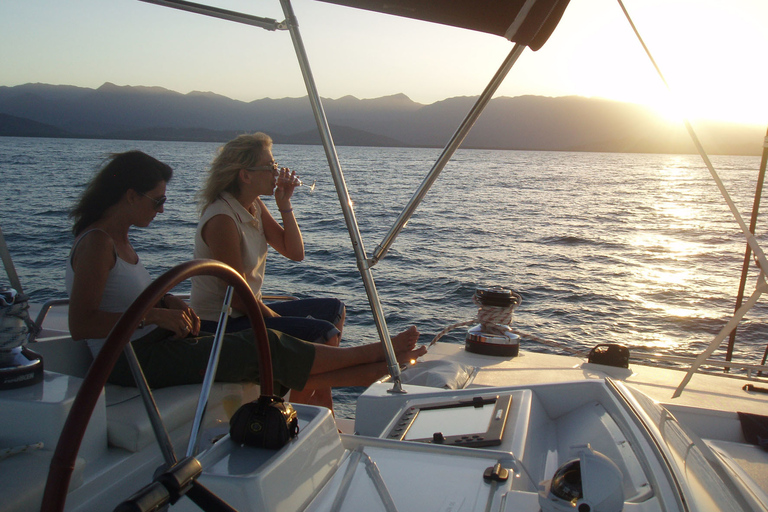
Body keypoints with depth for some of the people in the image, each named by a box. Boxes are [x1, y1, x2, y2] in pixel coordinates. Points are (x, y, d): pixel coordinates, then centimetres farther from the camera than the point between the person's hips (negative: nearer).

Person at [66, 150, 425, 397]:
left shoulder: (119, 238, 14)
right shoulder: (97, 242, -16)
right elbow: (80, 324, -24)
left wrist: (170, 303, 2)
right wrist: (155, 314, -24)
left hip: (160, 343, 9)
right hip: (133, 360, -9)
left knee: (279, 366, -4)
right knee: (263, 347, -15)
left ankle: (379, 370, -7)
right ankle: (371, 353, -5)